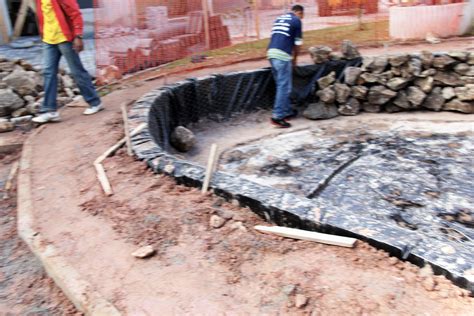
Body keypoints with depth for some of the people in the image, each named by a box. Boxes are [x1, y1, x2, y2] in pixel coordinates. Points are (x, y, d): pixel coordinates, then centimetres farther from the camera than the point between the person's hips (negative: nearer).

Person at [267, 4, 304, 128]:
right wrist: (295, 59, 20)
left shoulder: (279, 19, 25)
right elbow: (297, 43, 5)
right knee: (284, 87, -4)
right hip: (282, 55, -8)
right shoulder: (296, 21, 4)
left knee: (281, 85, 16)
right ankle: (277, 116, -6)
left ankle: (287, 111, 25)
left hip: (271, 53, 8)